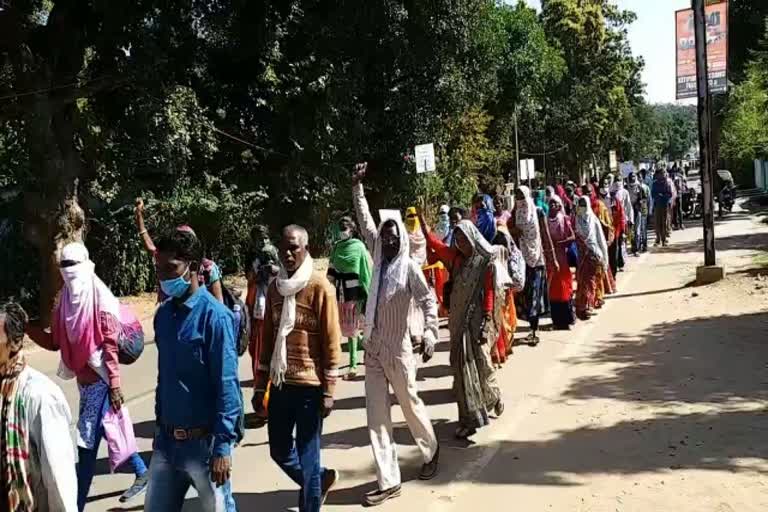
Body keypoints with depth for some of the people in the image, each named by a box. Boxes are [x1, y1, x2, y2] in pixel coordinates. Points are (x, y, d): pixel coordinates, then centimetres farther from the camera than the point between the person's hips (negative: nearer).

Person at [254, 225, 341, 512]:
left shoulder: (320, 287, -10)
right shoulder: (275, 287, 8)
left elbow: (332, 342, -10)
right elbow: (267, 338, 12)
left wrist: (328, 392, -12)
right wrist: (260, 384, 11)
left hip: (309, 386, -6)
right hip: (280, 384, 6)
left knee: (307, 457, 3)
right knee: (279, 451, 17)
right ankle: (319, 480, 42)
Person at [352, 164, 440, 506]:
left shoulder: (409, 266, -8)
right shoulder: (379, 258, 5)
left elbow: (427, 301, -13)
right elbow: (365, 222, 11)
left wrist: (430, 335, -27)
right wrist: (357, 187, 10)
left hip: (398, 350, -5)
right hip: (372, 349, 5)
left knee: (410, 406, 13)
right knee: (376, 417, 4)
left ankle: (431, 451, 40)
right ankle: (388, 482, 11)